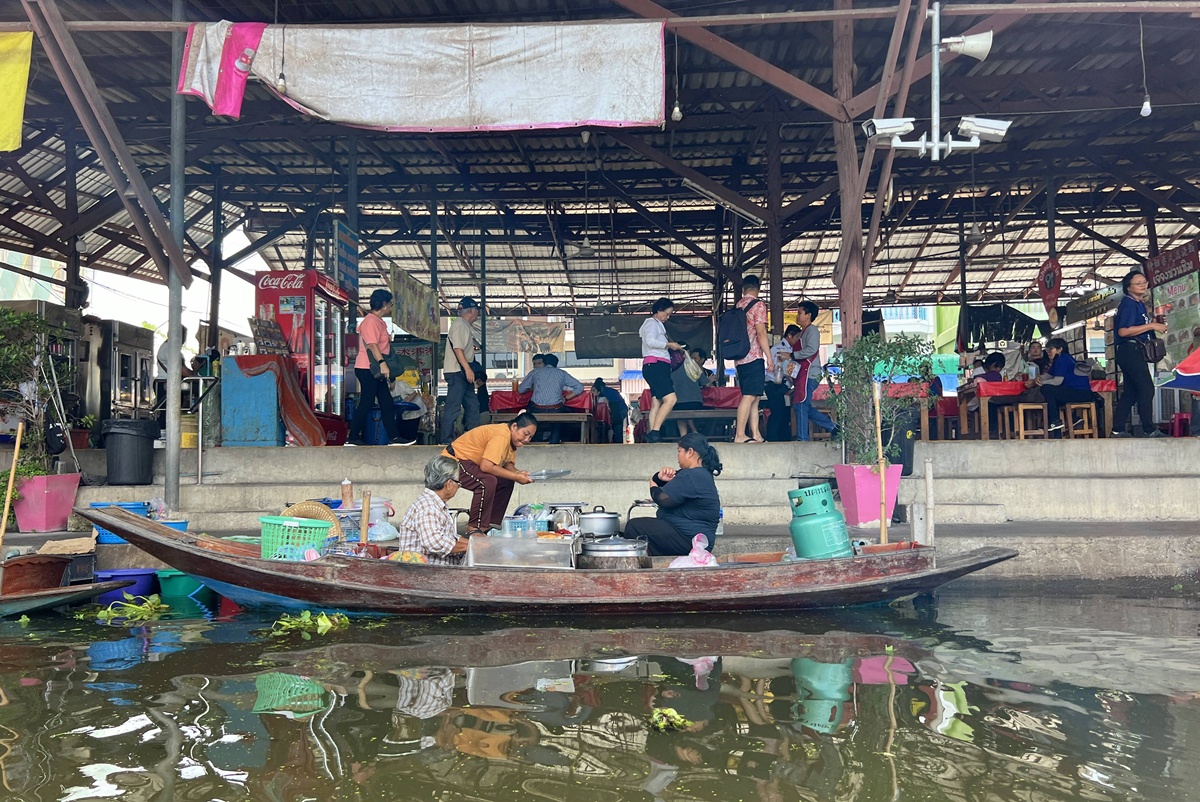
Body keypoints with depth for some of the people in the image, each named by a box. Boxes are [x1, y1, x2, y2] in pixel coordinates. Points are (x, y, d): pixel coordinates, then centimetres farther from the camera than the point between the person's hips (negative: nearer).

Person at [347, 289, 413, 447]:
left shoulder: (378, 321, 17)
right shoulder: (371, 321, -15)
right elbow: (371, 345, -26)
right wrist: (382, 363, -32)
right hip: (367, 369, -11)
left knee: (387, 403, 9)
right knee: (366, 403, -6)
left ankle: (394, 437, 12)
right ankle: (352, 438, 2)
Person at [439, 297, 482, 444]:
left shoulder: (465, 326, 20)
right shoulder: (459, 324, -11)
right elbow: (457, 348, -20)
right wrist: (468, 369, -24)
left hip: (463, 372, 11)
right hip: (456, 371, -11)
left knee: (472, 404, 12)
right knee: (453, 406, -9)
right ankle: (446, 440, -6)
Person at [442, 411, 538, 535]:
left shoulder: (512, 437, 5)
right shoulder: (501, 436, -27)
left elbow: (508, 464, 4)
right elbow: (486, 466, -34)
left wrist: (519, 473, -19)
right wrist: (516, 476, -28)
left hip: (469, 462, 11)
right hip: (452, 461, -11)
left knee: (507, 481, 6)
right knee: (487, 482, -32)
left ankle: (490, 524, 12)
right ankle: (474, 529, -23)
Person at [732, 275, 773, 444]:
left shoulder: (737, 307, 15)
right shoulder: (758, 305, -5)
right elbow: (761, 333, -12)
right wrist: (769, 357, -10)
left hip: (740, 358, 8)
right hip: (754, 357, -8)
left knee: (754, 397, 9)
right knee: (750, 396, -11)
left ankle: (755, 435, 6)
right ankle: (740, 435, -16)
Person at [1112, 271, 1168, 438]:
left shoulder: (1139, 304, 19)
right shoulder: (1128, 304, -12)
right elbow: (1123, 331, -23)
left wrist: (1154, 325, 13)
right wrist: (1151, 325, -20)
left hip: (1134, 353, 10)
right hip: (1131, 350, -10)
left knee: (1130, 392, 8)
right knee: (1146, 389, -11)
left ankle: (1118, 430, 9)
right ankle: (1149, 430, -9)